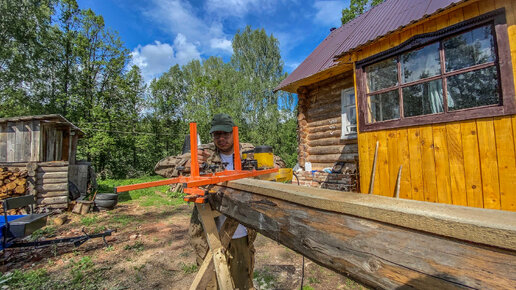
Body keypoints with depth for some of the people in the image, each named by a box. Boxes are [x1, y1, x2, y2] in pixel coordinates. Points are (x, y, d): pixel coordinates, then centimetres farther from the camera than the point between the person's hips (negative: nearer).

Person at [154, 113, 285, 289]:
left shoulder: (248, 151, -1)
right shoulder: (204, 153, -6)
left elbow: (279, 163, 7)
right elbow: (161, 167, -7)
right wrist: (187, 164, -28)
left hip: (243, 235, 2)